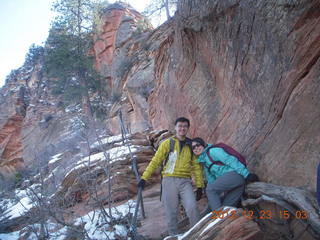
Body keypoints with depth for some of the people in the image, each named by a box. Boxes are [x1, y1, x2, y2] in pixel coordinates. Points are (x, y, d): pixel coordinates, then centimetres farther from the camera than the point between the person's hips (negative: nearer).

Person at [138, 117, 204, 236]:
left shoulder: (191, 145, 10)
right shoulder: (167, 143, 4)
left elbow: (196, 166, 12)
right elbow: (155, 161, 4)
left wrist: (199, 186, 7)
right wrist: (144, 178, -1)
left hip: (185, 181, 1)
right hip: (169, 181, -1)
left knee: (192, 207, -17)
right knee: (171, 212, 1)